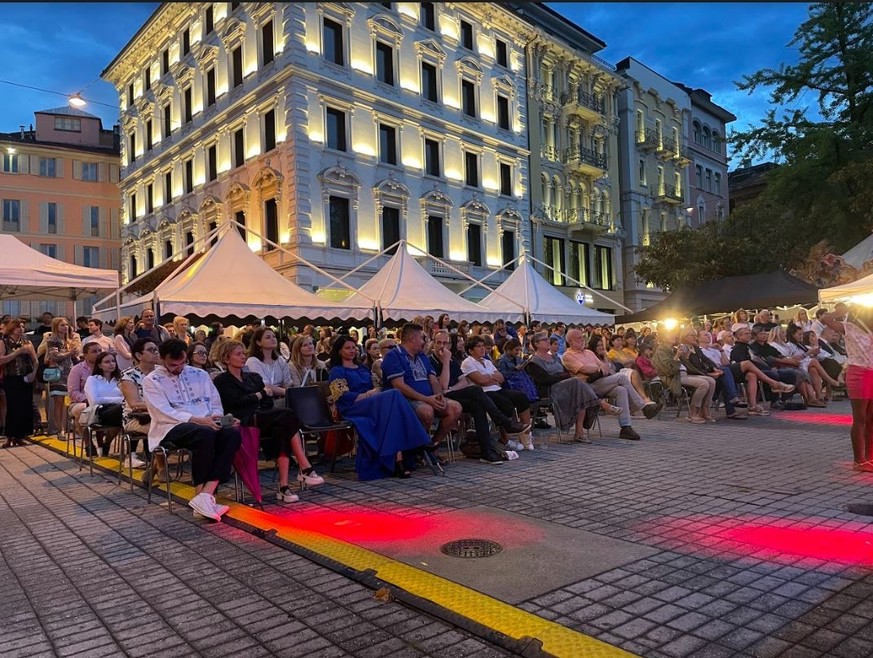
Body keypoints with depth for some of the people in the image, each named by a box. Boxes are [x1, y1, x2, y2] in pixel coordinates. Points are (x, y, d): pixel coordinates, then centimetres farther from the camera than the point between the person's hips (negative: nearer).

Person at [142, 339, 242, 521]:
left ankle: (206, 494, -36)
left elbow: (216, 405, 17)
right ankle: (201, 494, -25)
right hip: (172, 428, -4)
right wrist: (197, 419, -19)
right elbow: (163, 413, -8)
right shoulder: (152, 381, 6)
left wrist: (216, 419, -7)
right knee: (205, 433, -38)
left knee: (232, 433, -30)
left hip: (206, 425, 4)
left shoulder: (200, 375, 19)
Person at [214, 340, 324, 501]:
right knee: (287, 415, -30)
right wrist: (261, 394, 3)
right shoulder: (221, 381, 9)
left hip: (263, 418, 6)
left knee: (283, 429, -32)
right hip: (244, 423, -5)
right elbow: (237, 401, -8)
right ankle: (305, 469, -31)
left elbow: (269, 402, 16)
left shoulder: (254, 377, 27)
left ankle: (283, 487, -36)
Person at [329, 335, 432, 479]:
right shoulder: (337, 371, 11)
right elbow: (343, 396, -3)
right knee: (393, 395, -30)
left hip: (371, 405, 6)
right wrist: (367, 395, -10)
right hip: (353, 409, -5)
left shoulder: (364, 369, 31)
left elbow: (375, 388, 23)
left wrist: (374, 392, -2)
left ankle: (399, 456, -43)